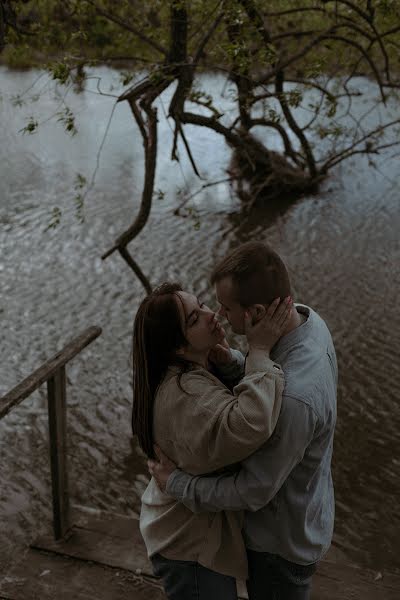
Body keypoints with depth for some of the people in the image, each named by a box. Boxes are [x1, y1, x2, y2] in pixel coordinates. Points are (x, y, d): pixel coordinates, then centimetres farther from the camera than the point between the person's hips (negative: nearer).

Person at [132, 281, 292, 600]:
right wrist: (259, 352, -41)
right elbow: (249, 428, -51)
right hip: (192, 548, -10)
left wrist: (228, 363, -14)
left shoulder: (193, 370, -4)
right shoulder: (184, 393, -36)